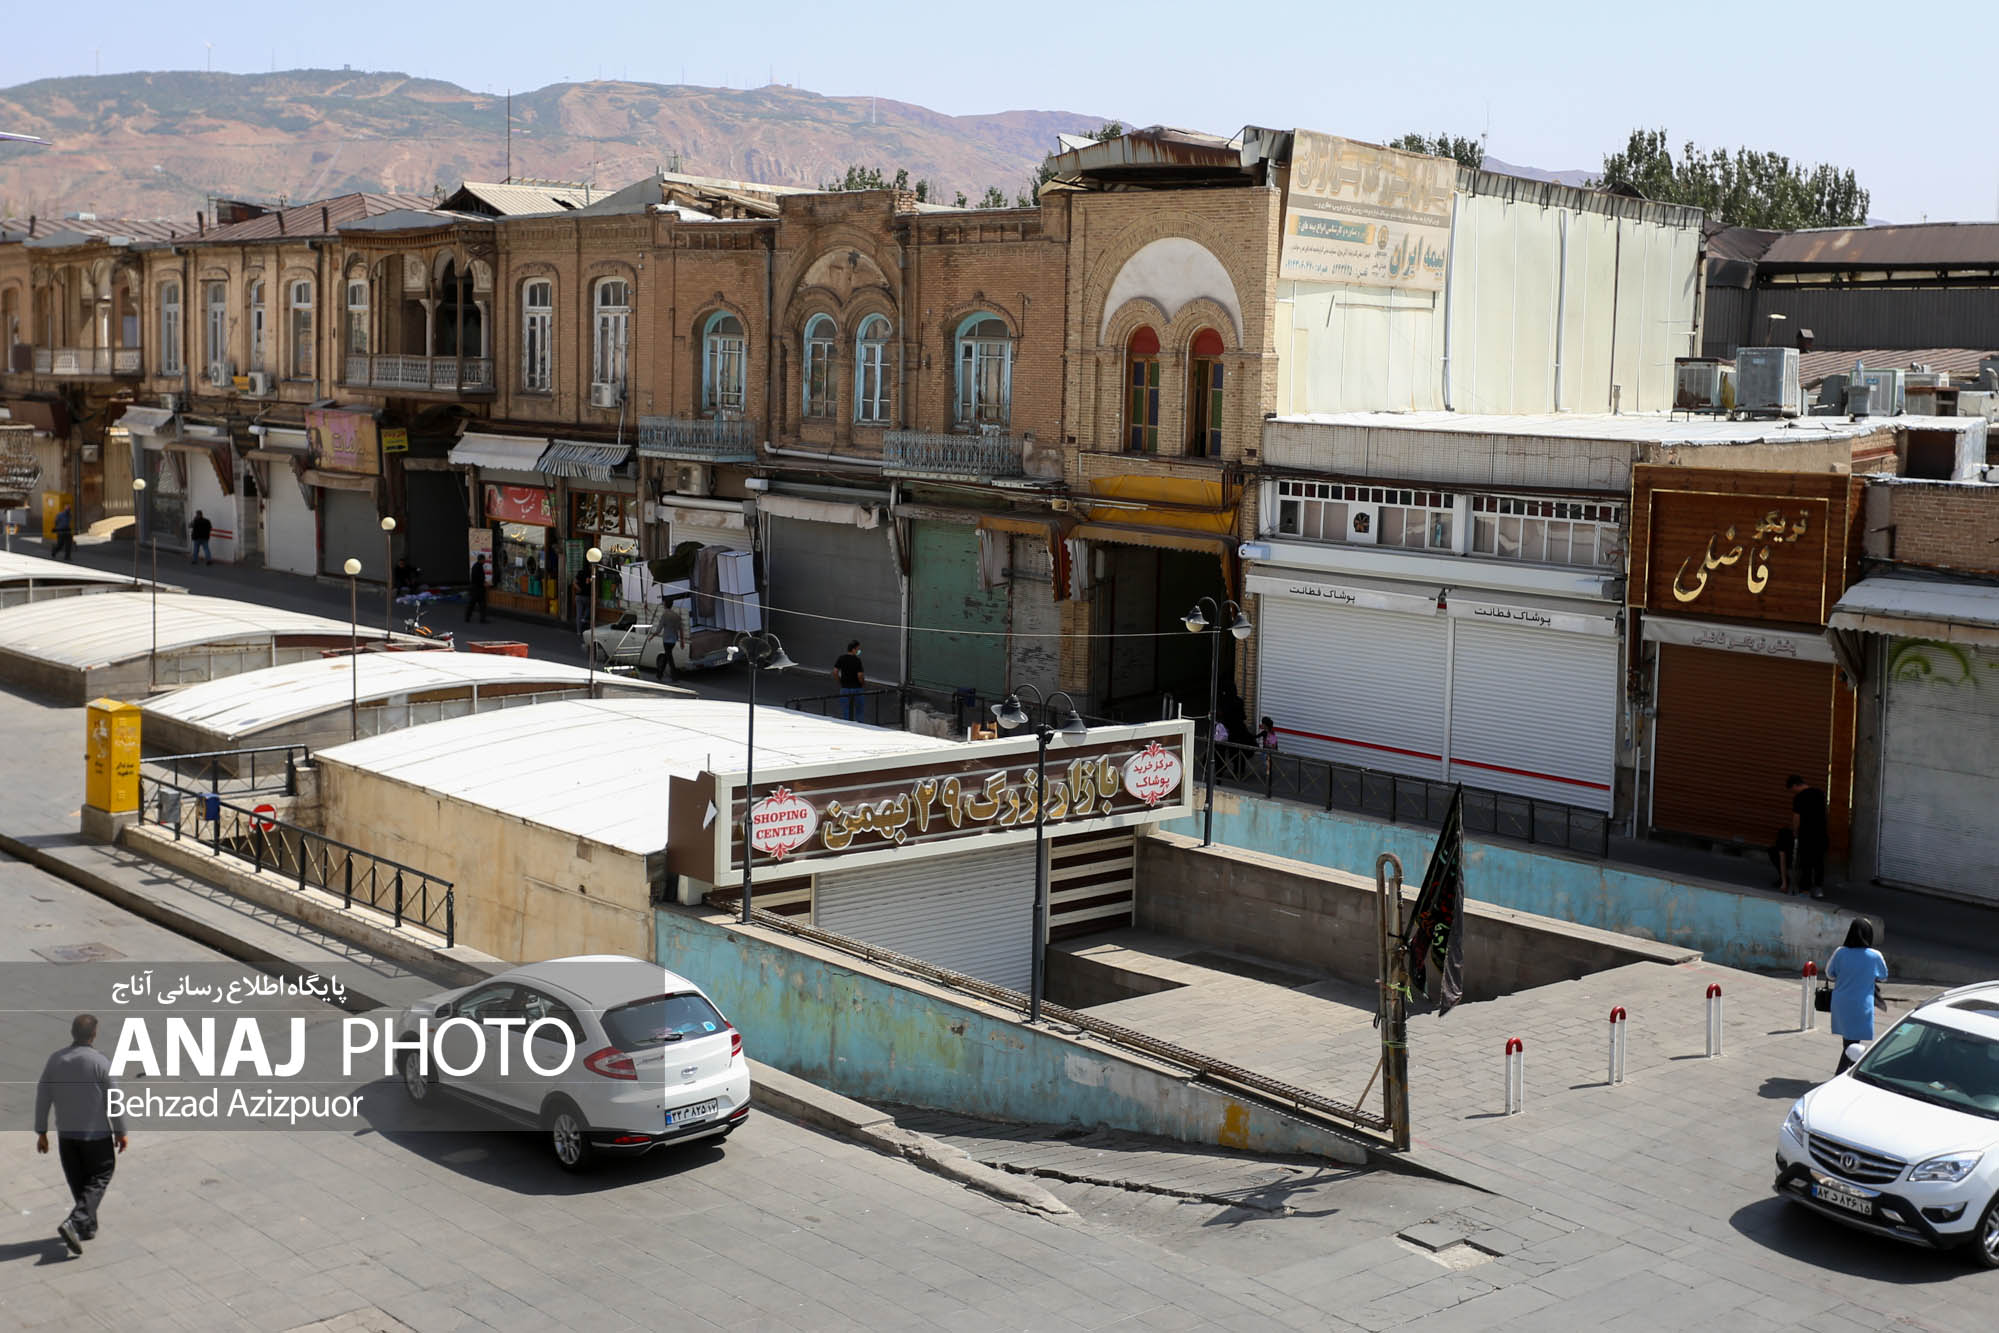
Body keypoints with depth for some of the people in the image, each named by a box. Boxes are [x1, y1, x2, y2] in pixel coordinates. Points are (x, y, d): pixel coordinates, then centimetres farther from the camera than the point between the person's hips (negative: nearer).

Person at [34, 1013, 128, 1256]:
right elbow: (113, 1100, -13)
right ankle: (74, 1223, -10)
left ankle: (88, 1225, 31)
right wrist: (120, 1131, 0)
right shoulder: (100, 1062, -17)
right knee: (99, 1178, 8)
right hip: (96, 1133, -5)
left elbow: (42, 1097, 0)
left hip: (65, 1133, 5)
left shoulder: (55, 1060, -4)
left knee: (78, 1181, 20)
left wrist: (41, 1132, 10)